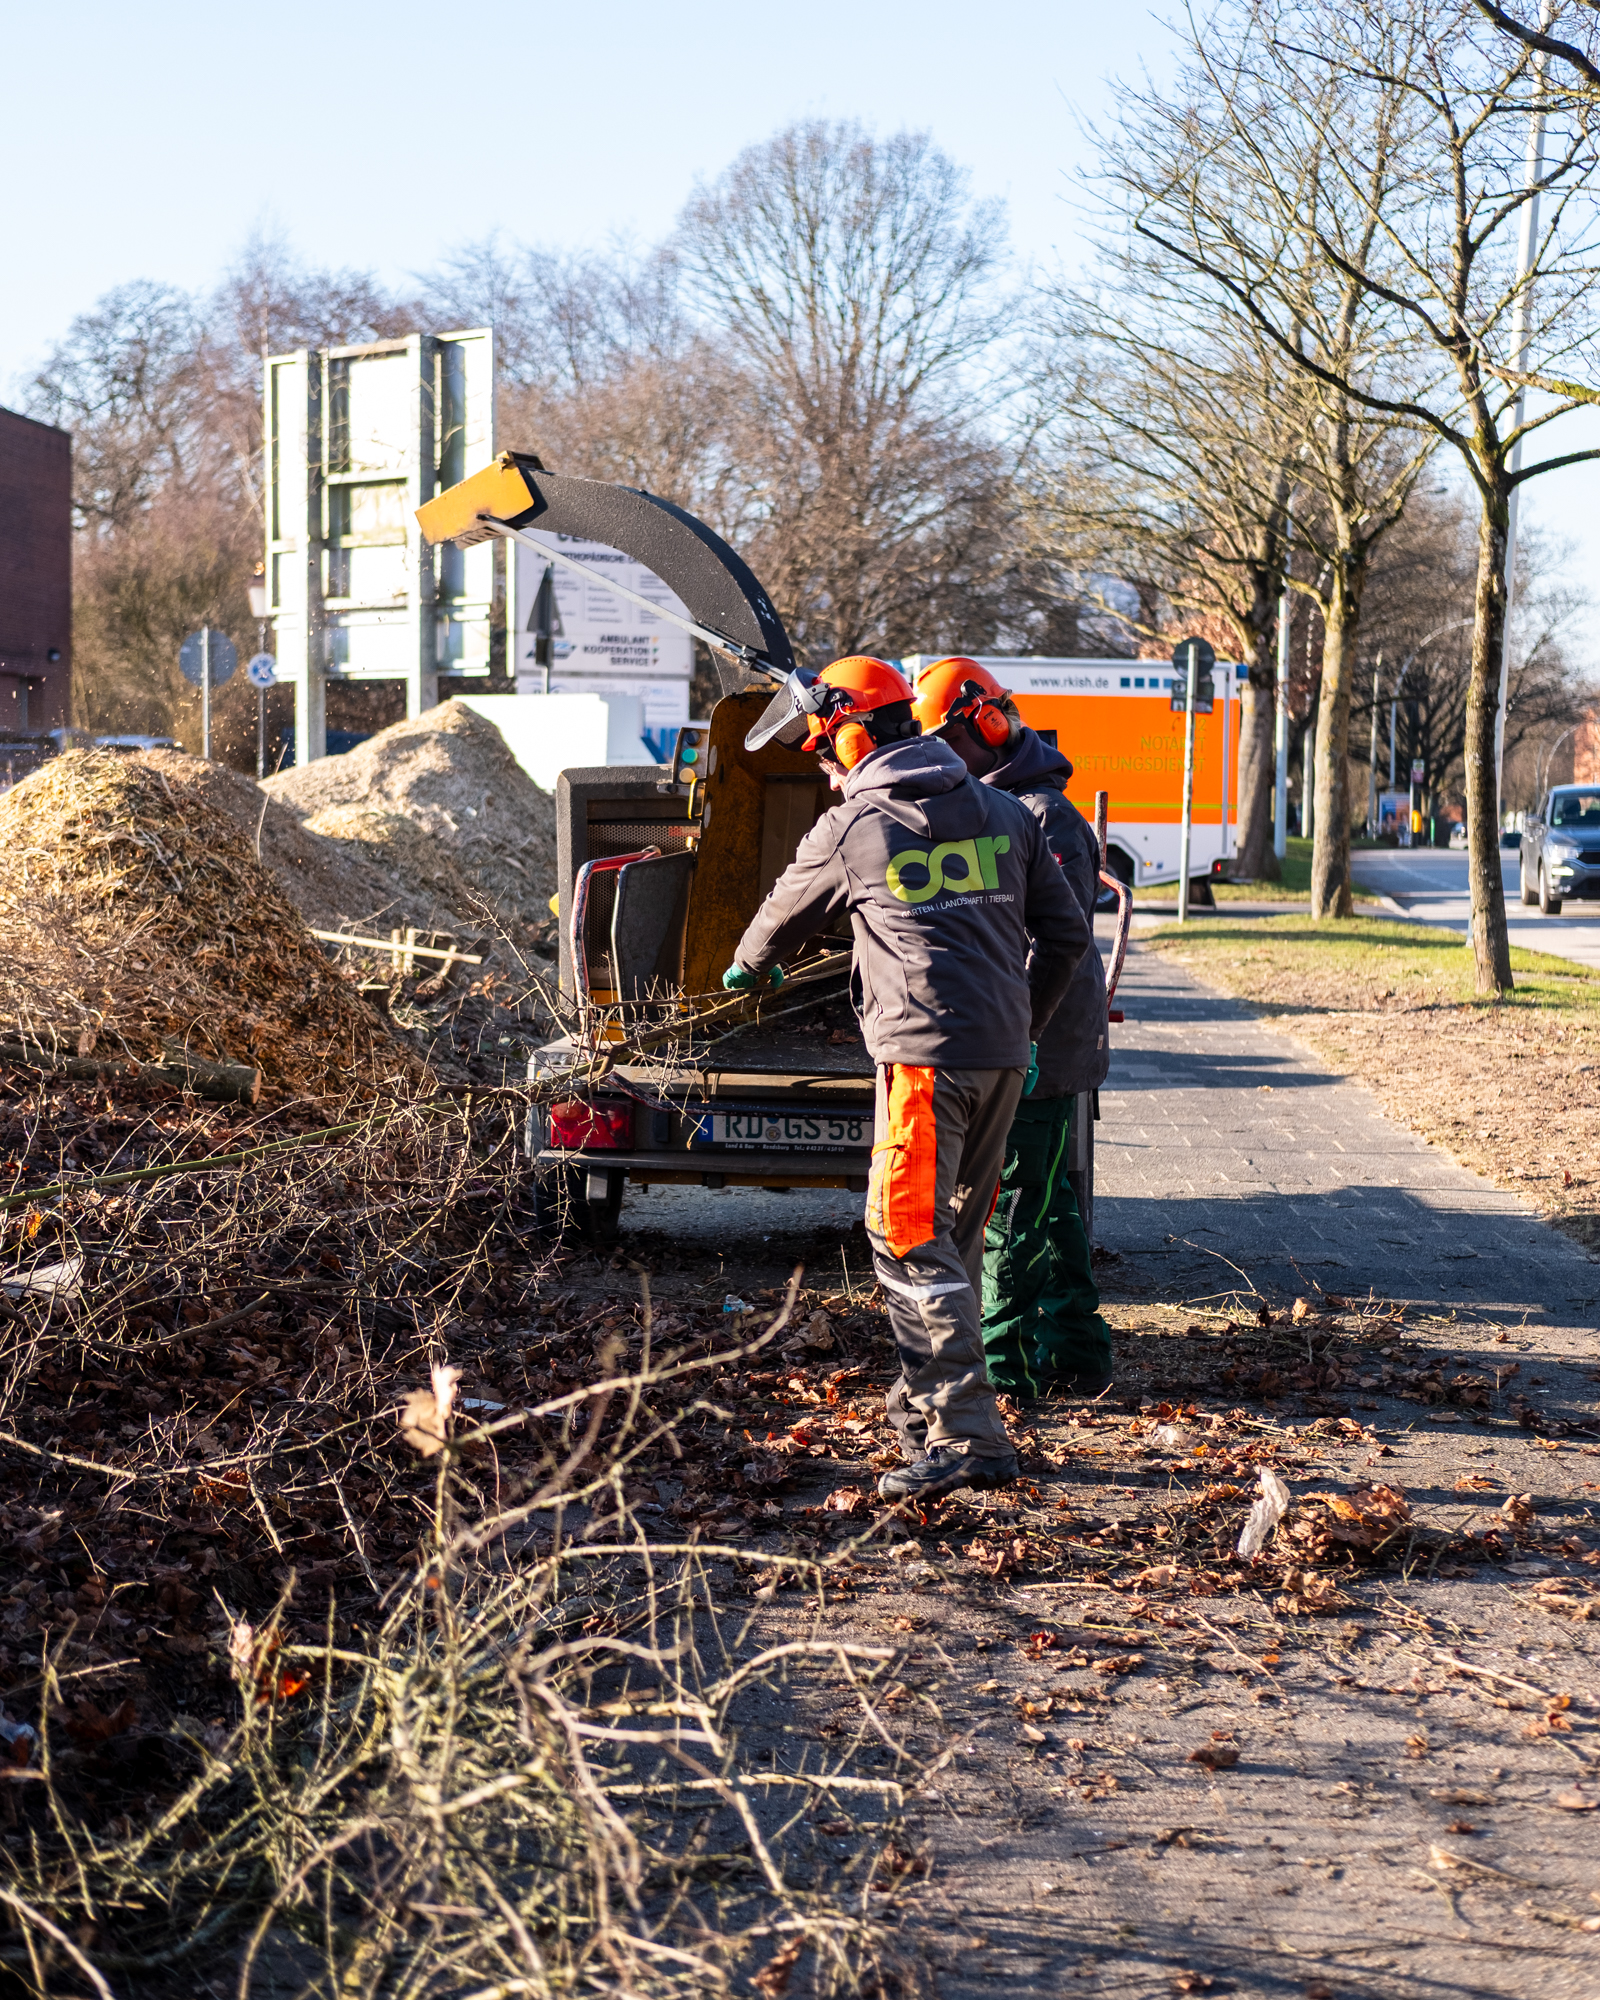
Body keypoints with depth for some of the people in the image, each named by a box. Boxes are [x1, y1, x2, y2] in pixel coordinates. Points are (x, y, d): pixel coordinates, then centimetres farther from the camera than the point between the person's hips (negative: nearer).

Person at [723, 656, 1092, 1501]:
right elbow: (1068, 935, 15)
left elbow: (785, 912, 19)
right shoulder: (1004, 813, 13)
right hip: (1003, 1055, 7)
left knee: (911, 1240, -6)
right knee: (954, 1235, 16)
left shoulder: (850, 829, 0)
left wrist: (748, 965, 41)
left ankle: (968, 1438, -12)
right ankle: (924, 1407, 25)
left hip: (926, 1054, -7)